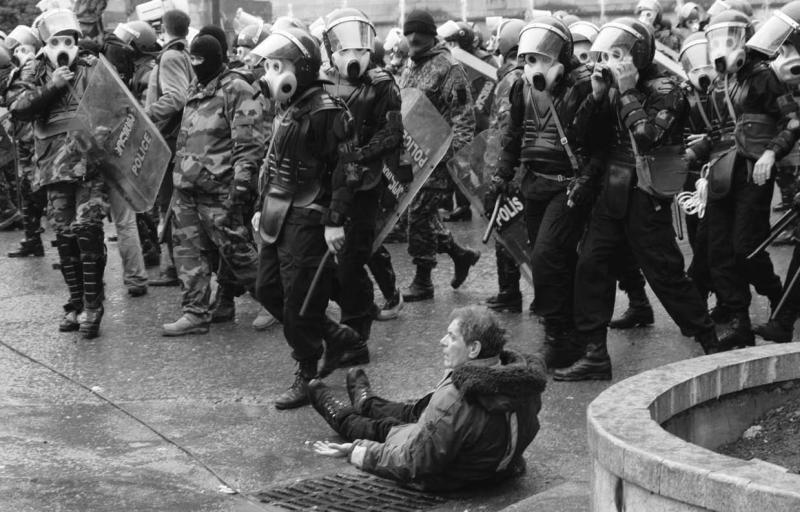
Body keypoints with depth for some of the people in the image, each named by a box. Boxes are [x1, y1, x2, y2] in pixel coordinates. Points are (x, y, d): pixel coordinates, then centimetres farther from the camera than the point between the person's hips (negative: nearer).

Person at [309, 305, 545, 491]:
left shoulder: (454, 399, -40)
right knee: (413, 412, 31)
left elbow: (413, 464, -31)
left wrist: (357, 452, -21)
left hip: (446, 479, -7)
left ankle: (340, 414, 55)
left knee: (383, 427, 21)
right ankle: (366, 402, 64)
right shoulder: (521, 376, -18)